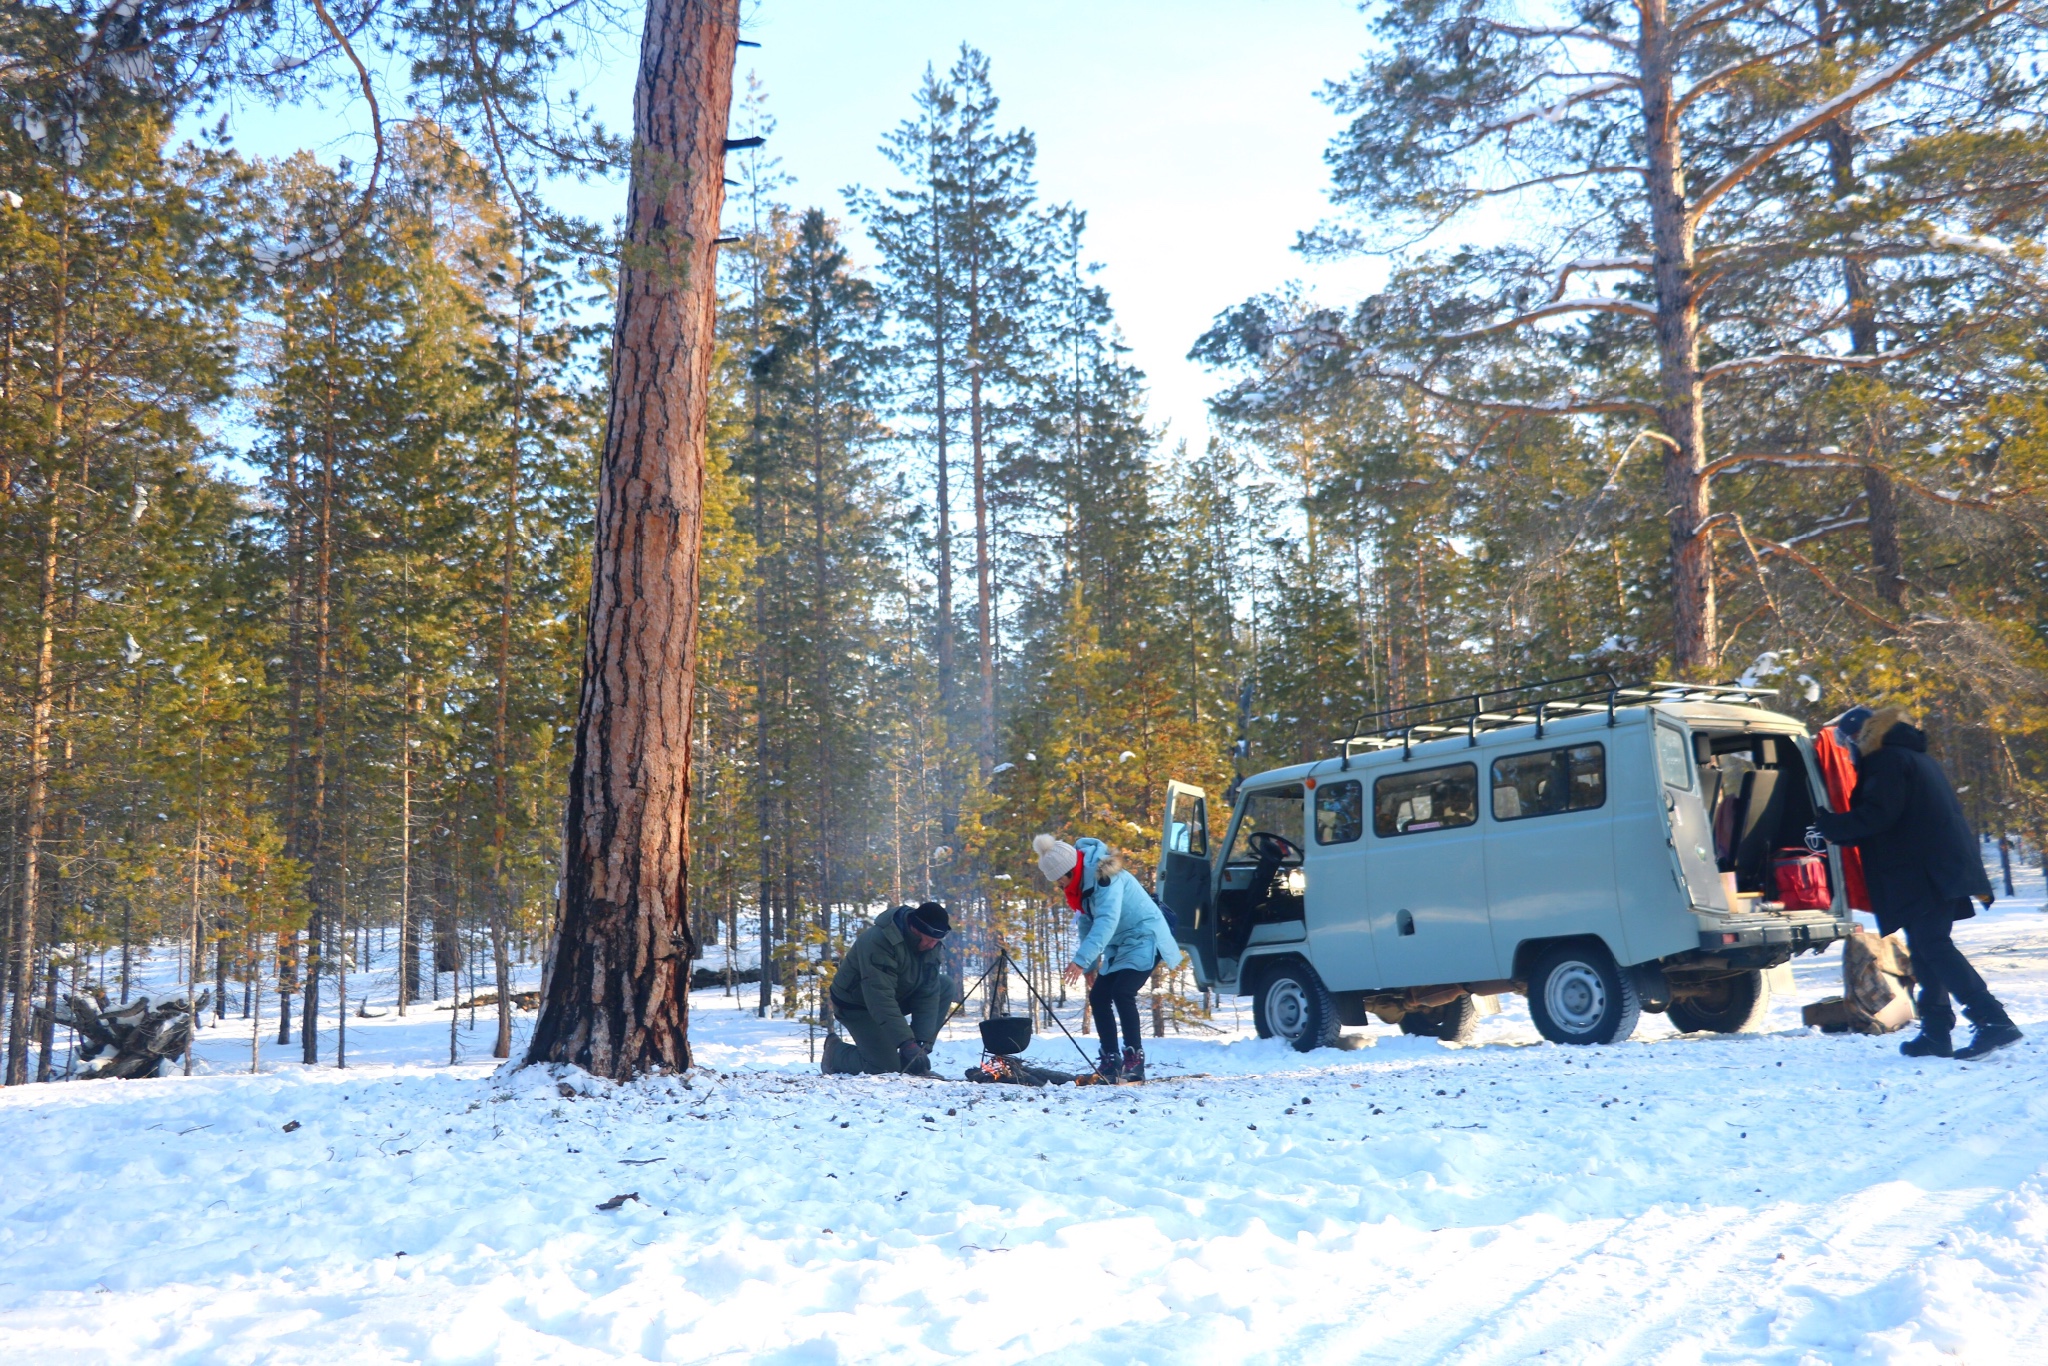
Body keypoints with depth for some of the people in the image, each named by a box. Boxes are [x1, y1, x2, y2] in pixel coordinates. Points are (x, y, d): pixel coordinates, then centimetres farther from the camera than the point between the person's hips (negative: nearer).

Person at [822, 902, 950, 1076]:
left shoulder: (930, 944, -13)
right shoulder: (877, 941, -35)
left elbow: (928, 992, -14)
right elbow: (880, 999, -40)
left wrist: (923, 1042, -23)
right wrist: (907, 1043, -44)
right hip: (857, 1004, -7)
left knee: (943, 986, -11)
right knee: (886, 1068, -18)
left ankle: (916, 1061, -3)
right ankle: (835, 1051, 10)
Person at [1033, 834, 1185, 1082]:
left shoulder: (1104, 877, -28)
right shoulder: (1079, 881, 0)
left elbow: (1106, 922, -40)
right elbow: (1086, 923, 11)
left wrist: (1082, 960, -47)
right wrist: (1090, 965, 9)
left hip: (1144, 938, -9)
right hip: (1118, 946, 9)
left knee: (1122, 992, -24)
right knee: (1098, 996, 2)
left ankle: (1134, 1060, -18)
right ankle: (1110, 1062, 7)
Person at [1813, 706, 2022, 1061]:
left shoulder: (1887, 760, -8)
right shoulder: (1917, 759, 24)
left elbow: (1876, 816, -19)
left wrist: (1827, 824, -9)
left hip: (1921, 874, -10)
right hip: (1940, 869, 10)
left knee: (1932, 947, -13)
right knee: (1927, 948, 12)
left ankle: (1993, 1021, -20)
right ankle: (1936, 1032, 13)